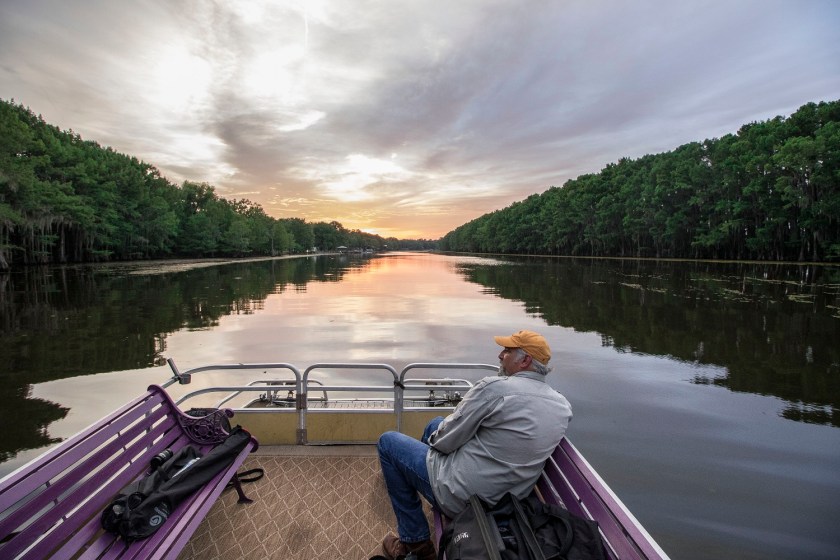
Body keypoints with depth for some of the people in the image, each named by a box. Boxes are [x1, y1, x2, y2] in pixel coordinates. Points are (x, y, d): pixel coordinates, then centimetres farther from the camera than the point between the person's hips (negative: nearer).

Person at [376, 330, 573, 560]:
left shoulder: (494, 387, -24)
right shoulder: (564, 406, -3)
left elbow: (444, 442, -17)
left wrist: (434, 437, 7)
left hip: (460, 496, -8)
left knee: (388, 441, 9)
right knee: (436, 423, 23)